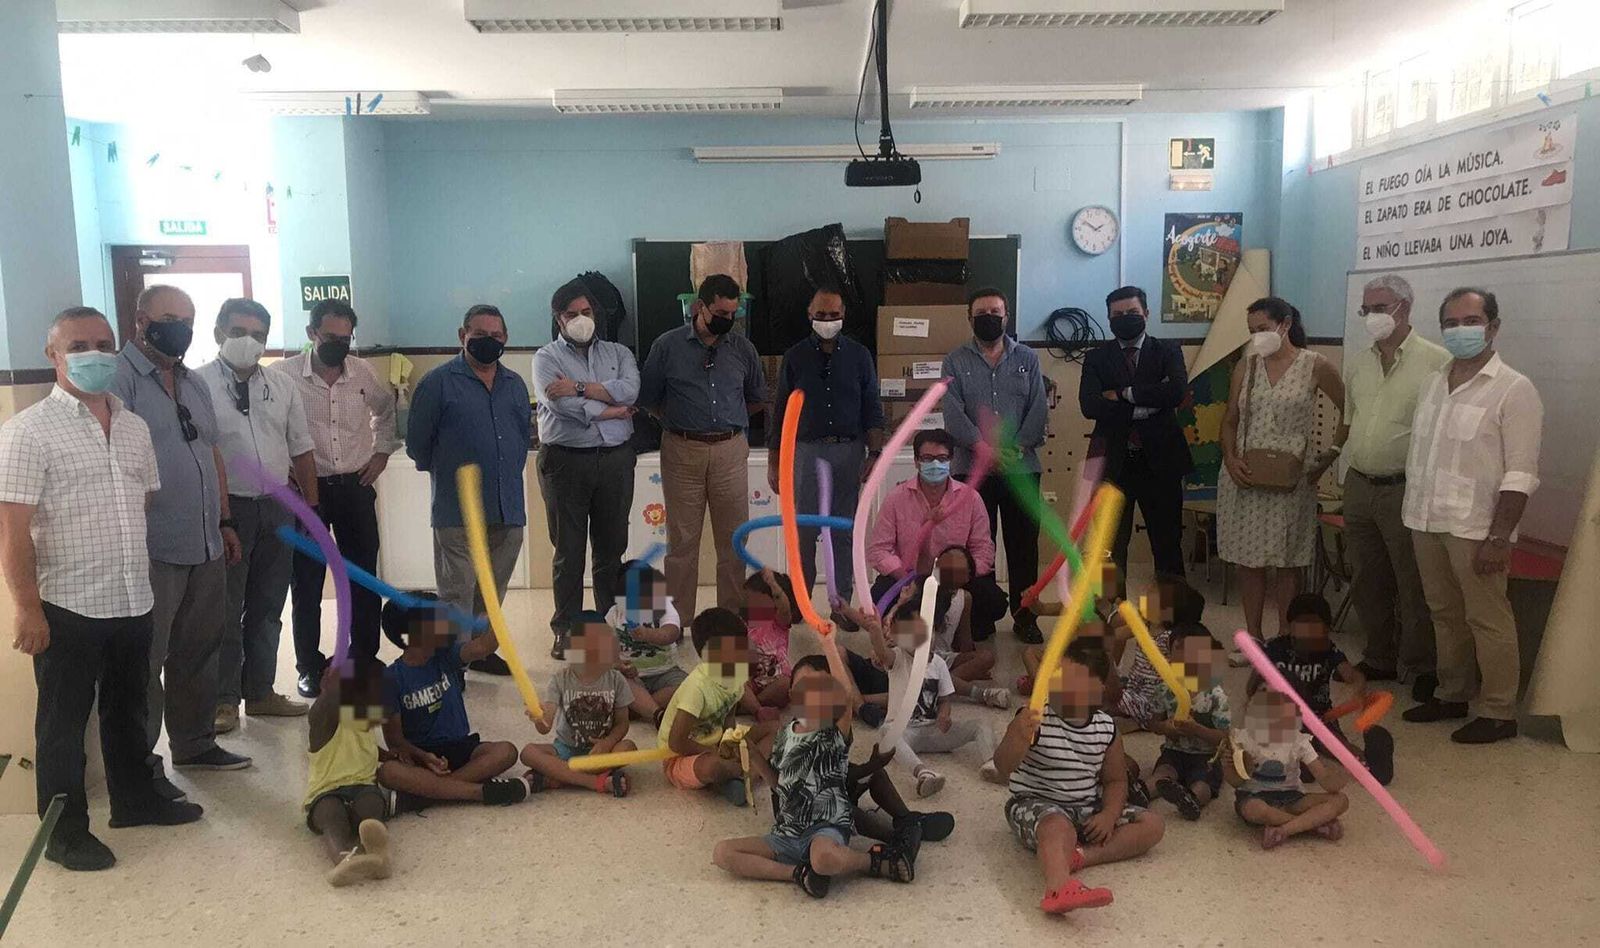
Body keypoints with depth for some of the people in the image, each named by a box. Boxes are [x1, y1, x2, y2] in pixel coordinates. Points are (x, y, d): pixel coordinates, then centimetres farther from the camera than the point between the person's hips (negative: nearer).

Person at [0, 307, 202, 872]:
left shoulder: (133, 427, 9)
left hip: (134, 603, 6)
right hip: (68, 610, -6)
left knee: (128, 710, 20)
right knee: (63, 723, 9)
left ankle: (135, 799, 37)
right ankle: (65, 832, 22)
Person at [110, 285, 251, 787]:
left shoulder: (195, 383, 17)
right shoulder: (118, 379, -9)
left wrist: (224, 521, 20)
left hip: (206, 547, 8)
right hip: (152, 551, -8)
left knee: (198, 651, 17)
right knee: (145, 660, 1)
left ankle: (195, 743, 30)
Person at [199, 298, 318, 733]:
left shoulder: (283, 387, 9)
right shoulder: (199, 384, -7)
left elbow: (301, 452, 12)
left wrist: (312, 509, 10)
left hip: (277, 507, 5)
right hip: (226, 508, -5)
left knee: (267, 608, 14)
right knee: (225, 610, 5)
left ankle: (260, 692, 26)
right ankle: (224, 700, 18)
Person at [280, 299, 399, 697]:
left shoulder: (364, 374, 0)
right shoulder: (283, 375, -10)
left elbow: (387, 408, 20)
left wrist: (382, 452, 11)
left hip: (355, 486, 3)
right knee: (307, 583, 6)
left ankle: (365, 660, 22)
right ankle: (310, 667, 18)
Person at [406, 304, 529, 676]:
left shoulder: (515, 385, 13)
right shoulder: (439, 383, -5)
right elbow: (417, 443, -1)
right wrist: (446, 475, 11)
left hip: (508, 507, 6)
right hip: (458, 510, -5)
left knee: (494, 590, 15)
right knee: (457, 590, -2)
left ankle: (481, 650, 28)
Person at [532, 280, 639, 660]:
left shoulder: (618, 353, 12)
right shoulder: (546, 358, 2)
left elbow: (630, 390, -9)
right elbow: (563, 406, -15)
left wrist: (579, 388, -16)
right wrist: (614, 409, -5)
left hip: (615, 459, 3)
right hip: (566, 461, -2)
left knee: (612, 546, 10)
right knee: (568, 549, 3)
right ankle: (566, 629, 14)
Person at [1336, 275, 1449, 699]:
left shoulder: (1436, 361, -10)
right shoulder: (1357, 363, 11)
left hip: (1405, 489, -6)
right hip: (1358, 486, 6)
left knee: (1414, 587, 3)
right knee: (1367, 582, 15)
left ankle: (1422, 668, 17)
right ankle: (1379, 659, 28)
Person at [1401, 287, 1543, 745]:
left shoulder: (1514, 390, -9)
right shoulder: (1434, 384, 12)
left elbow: (1520, 475, -13)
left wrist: (1498, 537, -17)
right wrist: (1413, 513, 13)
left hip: (1475, 529, -6)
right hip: (1427, 521, 6)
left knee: (1487, 620, 1)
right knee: (1445, 615, 16)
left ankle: (1499, 712, 13)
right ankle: (1451, 695, 28)